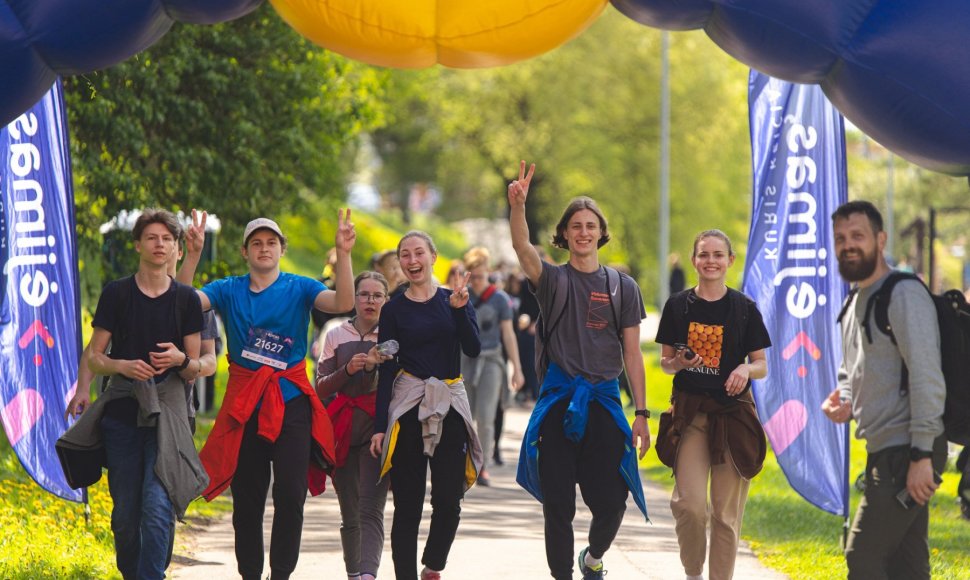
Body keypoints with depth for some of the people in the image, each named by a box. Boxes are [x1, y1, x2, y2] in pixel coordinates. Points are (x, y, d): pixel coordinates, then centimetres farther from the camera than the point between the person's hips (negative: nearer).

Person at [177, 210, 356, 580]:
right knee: (247, 500, 5)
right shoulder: (228, 291, 6)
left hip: (291, 401, -1)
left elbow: (343, 303, -13)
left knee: (290, 494, -9)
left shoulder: (299, 288, 3)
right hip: (244, 405, 1)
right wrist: (192, 254, -20)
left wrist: (343, 254, -25)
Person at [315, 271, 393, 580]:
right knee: (349, 514, 8)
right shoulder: (336, 335, 12)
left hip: (378, 427, -3)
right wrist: (347, 370, -10)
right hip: (343, 429, 3)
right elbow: (321, 387, 7)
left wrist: (378, 367, -12)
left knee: (371, 510, -17)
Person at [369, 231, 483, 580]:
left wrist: (460, 309, -17)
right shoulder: (394, 310, 4)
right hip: (408, 406, -1)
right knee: (408, 502, -2)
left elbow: (473, 350, -4)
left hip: (450, 405, 1)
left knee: (448, 500, -2)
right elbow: (386, 370, 2)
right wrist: (380, 426, -3)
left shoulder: (455, 300, 8)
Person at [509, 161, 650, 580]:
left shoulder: (623, 286, 8)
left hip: (604, 400, 1)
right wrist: (517, 206, -36)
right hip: (558, 399, -1)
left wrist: (641, 413, 2)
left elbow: (632, 353, 7)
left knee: (611, 501, -1)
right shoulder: (553, 280, 4)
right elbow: (522, 247, -17)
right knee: (557, 503, 0)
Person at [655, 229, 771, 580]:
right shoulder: (678, 306, 4)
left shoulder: (744, 309, 3)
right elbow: (665, 363, 11)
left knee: (726, 513, 0)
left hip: (734, 415, 0)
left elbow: (762, 366, 7)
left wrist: (746, 370, -15)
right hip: (689, 412, 0)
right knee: (690, 505, -13)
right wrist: (678, 363, -12)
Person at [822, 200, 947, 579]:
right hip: (885, 450, 10)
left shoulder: (904, 295, -13)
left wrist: (922, 455, -24)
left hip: (907, 452, -10)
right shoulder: (855, 303, 17)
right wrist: (842, 400, 7)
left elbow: (927, 377, -20)